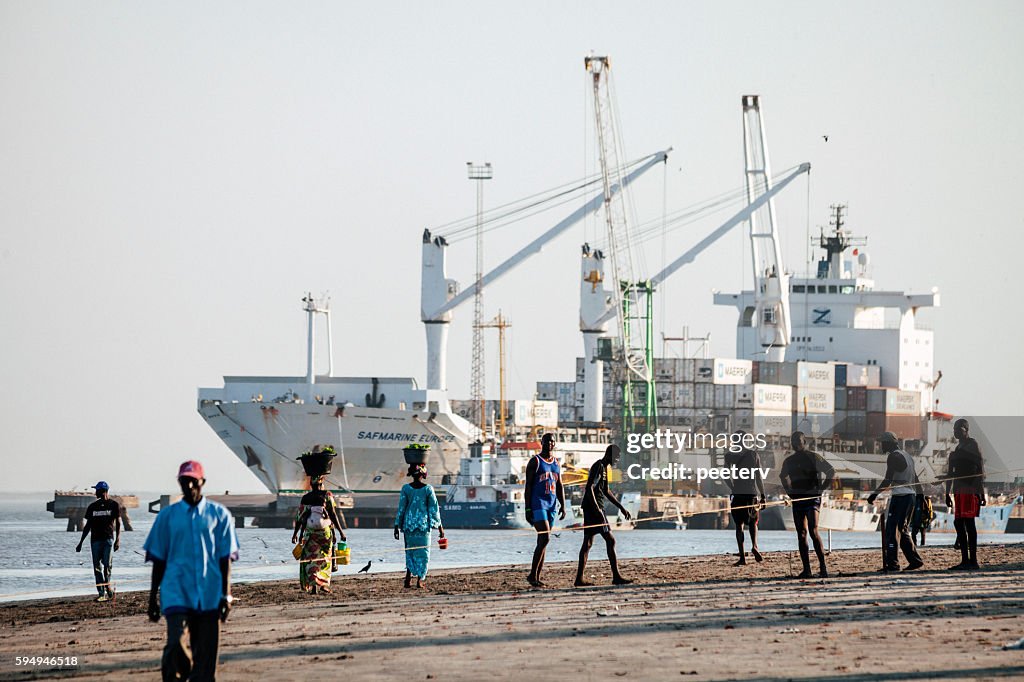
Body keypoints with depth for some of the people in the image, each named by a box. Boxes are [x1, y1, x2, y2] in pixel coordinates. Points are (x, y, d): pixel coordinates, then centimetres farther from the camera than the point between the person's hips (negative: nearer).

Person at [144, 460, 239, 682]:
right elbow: (158, 559, 11)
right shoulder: (167, 516, 8)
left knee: (205, 655, 1)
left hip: (210, 597, 1)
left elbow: (225, 558, 5)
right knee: (178, 646, -19)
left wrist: (226, 595, -1)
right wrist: (152, 597, 9)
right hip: (177, 595, -1)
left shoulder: (219, 514, 6)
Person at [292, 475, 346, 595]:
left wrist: (295, 533, 16)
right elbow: (333, 515, -8)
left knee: (311, 559, 5)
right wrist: (341, 531, -4)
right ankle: (324, 584, 7)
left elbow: (299, 517, 5)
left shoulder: (305, 498, 4)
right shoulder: (327, 496, -4)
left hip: (310, 533, 2)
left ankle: (313, 585, -8)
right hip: (325, 531, -1)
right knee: (325, 559, 12)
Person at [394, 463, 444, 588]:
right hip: (423, 524, -2)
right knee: (422, 552, 7)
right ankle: (420, 580, 2)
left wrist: (397, 526, 6)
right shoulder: (428, 489, -7)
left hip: (408, 524, 2)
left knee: (410, 550, 14)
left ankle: (408, 577, 0)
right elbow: (434, 509, -1)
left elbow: (401, 508, -1)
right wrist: (439, 526, 7)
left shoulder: (406, 488, -4)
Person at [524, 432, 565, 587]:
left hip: (551, 505, 7)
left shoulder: (556, 463, 16)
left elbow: (559, 487, 19)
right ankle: (532, 575, -13)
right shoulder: (535, 462, -5)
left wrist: (563, 505, 7)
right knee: (544, 538, -18)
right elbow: (528, 486, -8)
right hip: (537, 504, -7)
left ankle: (537, 578, 8)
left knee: (543, 542, 6)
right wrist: (528, 509, -14)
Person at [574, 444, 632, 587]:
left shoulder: (604, 468, 20)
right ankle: (616, 576, -7)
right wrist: (596, 509, -28)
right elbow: (590, 488, -21)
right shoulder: (598, 467, -12)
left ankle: (579, 579, 4)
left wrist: (622, 508, 27)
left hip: (590, 510, 10)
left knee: (588, 543, 6)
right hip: (593, 508, -10)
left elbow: (606, 492, 28)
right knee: (610, 540, -8)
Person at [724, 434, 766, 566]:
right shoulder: (753, 454, 3)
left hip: (737, 493, -1)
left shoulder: (730, 455, 0)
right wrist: (762, 495, 6)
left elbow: (726, 476, -8)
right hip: (752, 492, 1)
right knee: (753, 522, 17)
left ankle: (742, 557, -4)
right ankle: (754, 546, -9)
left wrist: (733, 488, 2)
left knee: (739, 525, 2)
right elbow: (758, 476, 3)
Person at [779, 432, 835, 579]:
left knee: (813, 531, -17)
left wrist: (821, 488, -7)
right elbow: (783, 477, 31)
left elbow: (831, 472, -1)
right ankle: (806, 569, 4)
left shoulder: (814, 457, -1)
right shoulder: (789, 461, 14)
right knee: (801, 534, 2)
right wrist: (789, 491, 16)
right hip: (797, 499, 5)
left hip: (812, 498, -5)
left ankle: (823, 567, -15)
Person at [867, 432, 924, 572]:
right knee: (903, 530, 16)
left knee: (892, 530, -8)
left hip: (900, 496, -9)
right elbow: (915, 479, 23)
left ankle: (892, 563, -12)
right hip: (911, 496, 9)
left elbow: (888, 480, -19)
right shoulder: (906, 455, 18)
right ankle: (915, 559, 14)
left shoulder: (893, 456, -10)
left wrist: (875, 494, -19)